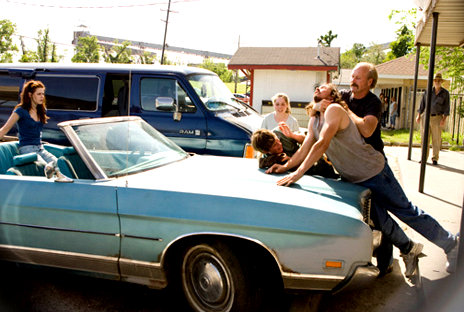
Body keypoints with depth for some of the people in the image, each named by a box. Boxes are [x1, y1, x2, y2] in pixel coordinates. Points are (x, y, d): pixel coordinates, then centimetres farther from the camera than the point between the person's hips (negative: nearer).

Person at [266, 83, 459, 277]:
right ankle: (409, 249, 33)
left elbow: (322, 144, -30)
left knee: (405, 211, 2)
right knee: (380, 220, 11)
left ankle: (450, 243, 20)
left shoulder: (334, 110, -19)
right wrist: (286, 166, -8)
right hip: (353, 180, 7)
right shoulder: (314, 120, 8)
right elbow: (305, 149, 7)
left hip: (374, 171, -7)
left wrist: (297, 174, -34)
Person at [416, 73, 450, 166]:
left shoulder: (445, 93, 2)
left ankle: (435, 159, 7)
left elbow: (446, 107, -1)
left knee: (436, 140, -1)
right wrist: (419, 115, 3)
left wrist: (444, 119, -11)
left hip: (437, 118, -2)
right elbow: (422, 104, 10)